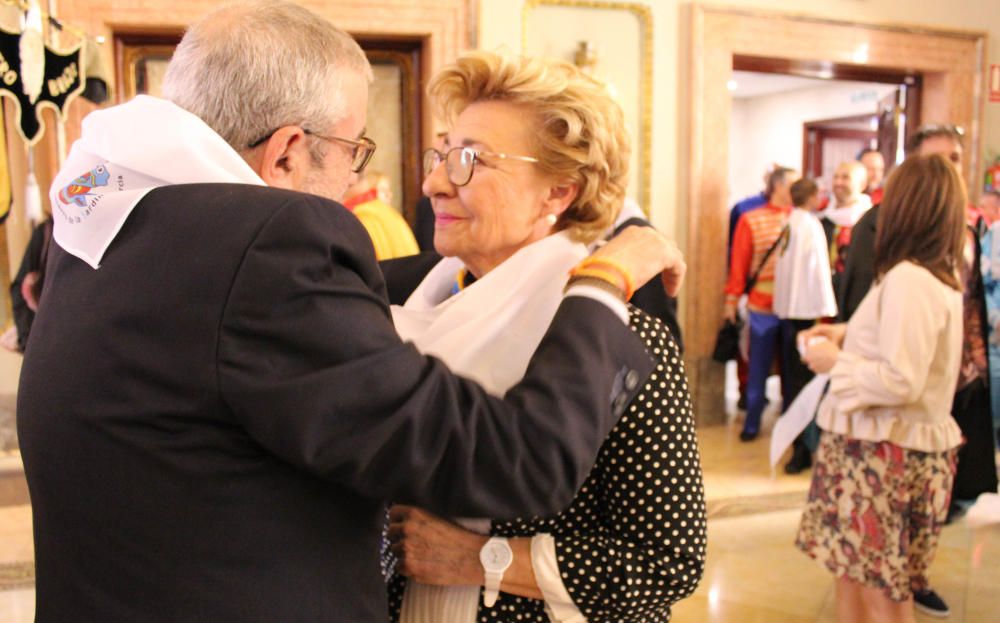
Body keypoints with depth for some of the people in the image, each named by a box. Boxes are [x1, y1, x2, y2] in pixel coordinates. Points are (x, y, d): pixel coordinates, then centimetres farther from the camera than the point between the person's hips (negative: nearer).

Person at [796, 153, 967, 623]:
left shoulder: (908, 279, -19)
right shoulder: (941, 278, 11)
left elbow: (901, 381, -25)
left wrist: (836, 362, -12)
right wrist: (848, 336, 11)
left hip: (886, 455, -9)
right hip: (896, 448, 9)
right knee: (852, 575, 17)